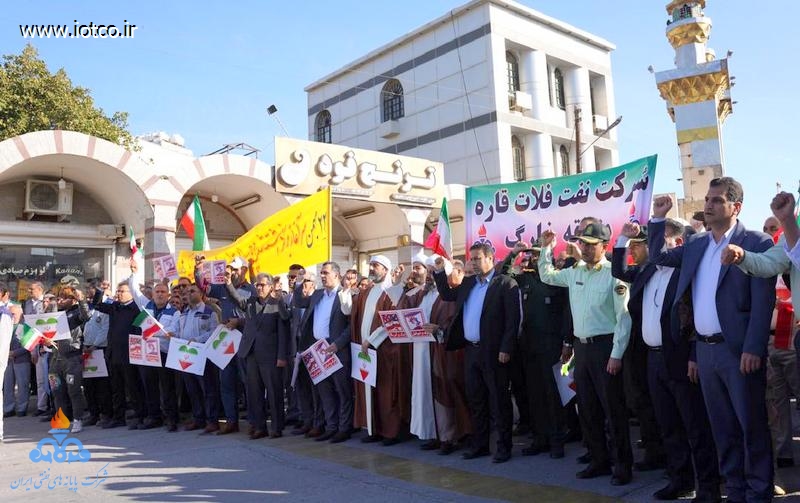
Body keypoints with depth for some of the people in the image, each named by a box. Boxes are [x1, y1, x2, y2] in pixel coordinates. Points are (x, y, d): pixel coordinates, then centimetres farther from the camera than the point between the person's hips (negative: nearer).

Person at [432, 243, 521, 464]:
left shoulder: (506, 283, -8)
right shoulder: (468, 283, 13)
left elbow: (513, 319, -13)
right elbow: (448, 295, 25)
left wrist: (506, 349, -18)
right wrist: (440, 272, 12)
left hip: (494, 352, -7)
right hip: (471, 350, 7)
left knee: (499, 400, 2)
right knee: (476, 400, 14)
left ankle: (504, 447, 13)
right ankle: (479, 444, 25)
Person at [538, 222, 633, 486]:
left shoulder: (614, 274, -11)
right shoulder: (574, 272, 9)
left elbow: (624, 316, -13)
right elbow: (546, 276, 26)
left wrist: (617, 354, -17)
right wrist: (546, 248, 13)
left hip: (605, 346, -7)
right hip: (581, 346, 7)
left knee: (613, 409, 1)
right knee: (587, 409, 12)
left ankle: (622, 465, 14)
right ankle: (599, 461, 26)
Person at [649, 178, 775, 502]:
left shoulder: (756, 243, -7)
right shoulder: (695, 244, 11)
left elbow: (763, 302, -12)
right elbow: (658, 257, 21)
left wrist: (753, 349, -18)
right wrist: (658, 218, 10)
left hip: (739, 351, -6)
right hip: (705, 351, 6)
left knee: (752, 425, 5)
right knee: (722, 427, 14)